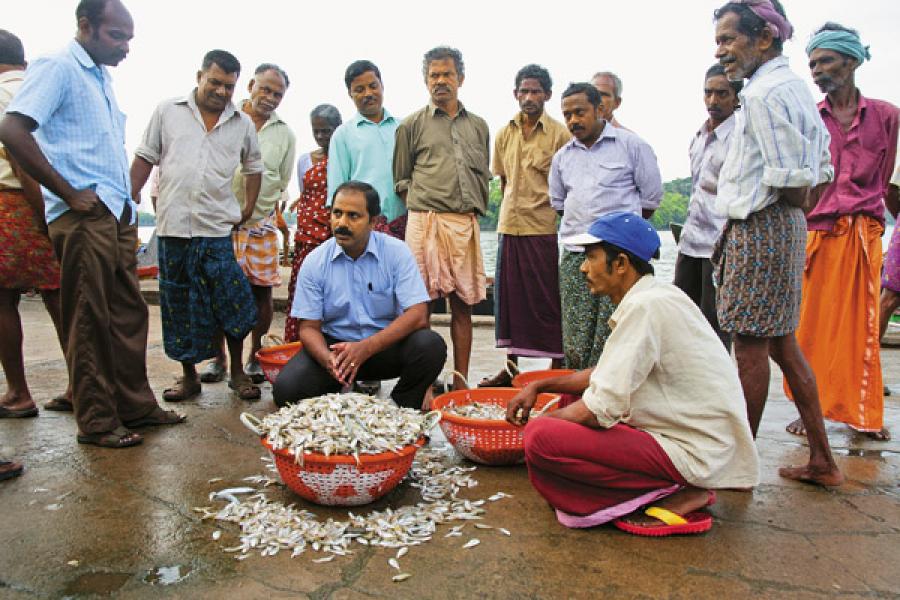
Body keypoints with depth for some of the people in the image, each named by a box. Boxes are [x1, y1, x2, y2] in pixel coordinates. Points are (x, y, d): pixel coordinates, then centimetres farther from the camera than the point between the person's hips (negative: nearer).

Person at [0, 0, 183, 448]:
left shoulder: (102, 78, 20)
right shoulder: (57, 68, -6)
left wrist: (127, 201, 12)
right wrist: (69, 194, -16)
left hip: (118, 216, 8)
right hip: (84, 217, -8)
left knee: (129, 314, 11)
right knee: (89, 322, -1)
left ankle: (135, 406, 22)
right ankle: (97, 423, 9)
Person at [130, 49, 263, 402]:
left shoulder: (242, 124, 8)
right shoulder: (168, 111, 5)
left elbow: (254, 166, 19)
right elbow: (144, 159, 7)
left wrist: (248, 208, 10)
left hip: (218, 228, 0)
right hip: (172, 227, 0)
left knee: (232, 301, -3)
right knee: (179, 306, 7)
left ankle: (237, 372, 14)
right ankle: (189, 376, 20)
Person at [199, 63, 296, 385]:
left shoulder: (285, 134, 10)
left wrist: (276, 213, 10)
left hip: (262, 223, 1)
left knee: (262, 291, 1)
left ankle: (255, 357, 15)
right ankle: (218, 357, 14)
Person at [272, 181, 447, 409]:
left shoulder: (397, 252, -8)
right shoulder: (315, 262, -3)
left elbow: (418, 315, -16)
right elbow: (309, 326, -3)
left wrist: (367, 348, -28)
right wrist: (328, 359, -27)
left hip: (387, 344, 0)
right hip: (334, 345, 1)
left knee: (431, 345, -30)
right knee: (286, 389, -23)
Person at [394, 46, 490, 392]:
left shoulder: (478, 126, 18)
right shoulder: (412, 125, 9)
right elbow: (401, 180, 11)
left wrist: (473, 211, 12)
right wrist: (423, 206, 2)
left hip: (466, 224, 3)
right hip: (425, 222, -3)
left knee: (463, 304, 4)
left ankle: (460, 382, 12)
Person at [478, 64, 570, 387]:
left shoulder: (559, 133, -2)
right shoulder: (504, 134, 11)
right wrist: (508, 215, 15)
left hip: (545, 229, -5)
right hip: (509, 227, 5)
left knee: (548, 300, 0)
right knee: (510, 297, 9)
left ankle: (557, 369, 11)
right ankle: (511, 367, 21)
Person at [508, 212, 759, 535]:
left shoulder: (645, 306, -21)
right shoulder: (655, 296, 9)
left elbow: (599, 410, -22)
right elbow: (606, 375, 18)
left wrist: (539, 422, -5)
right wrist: (539, 386, 11)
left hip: (695, 455, -10)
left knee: (541, 439, -22)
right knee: (574, 399, 20)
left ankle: (671, 499, -8)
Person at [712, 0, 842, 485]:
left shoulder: (763, 94, -14)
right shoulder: (794, 87, 18)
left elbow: (792, 184, -19)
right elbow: (819, 173, 18)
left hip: (759, 228, -10)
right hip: (786, 228, 10)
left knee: (750, 346, -2)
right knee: (782, 344, 14)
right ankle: (821, 460, 23)